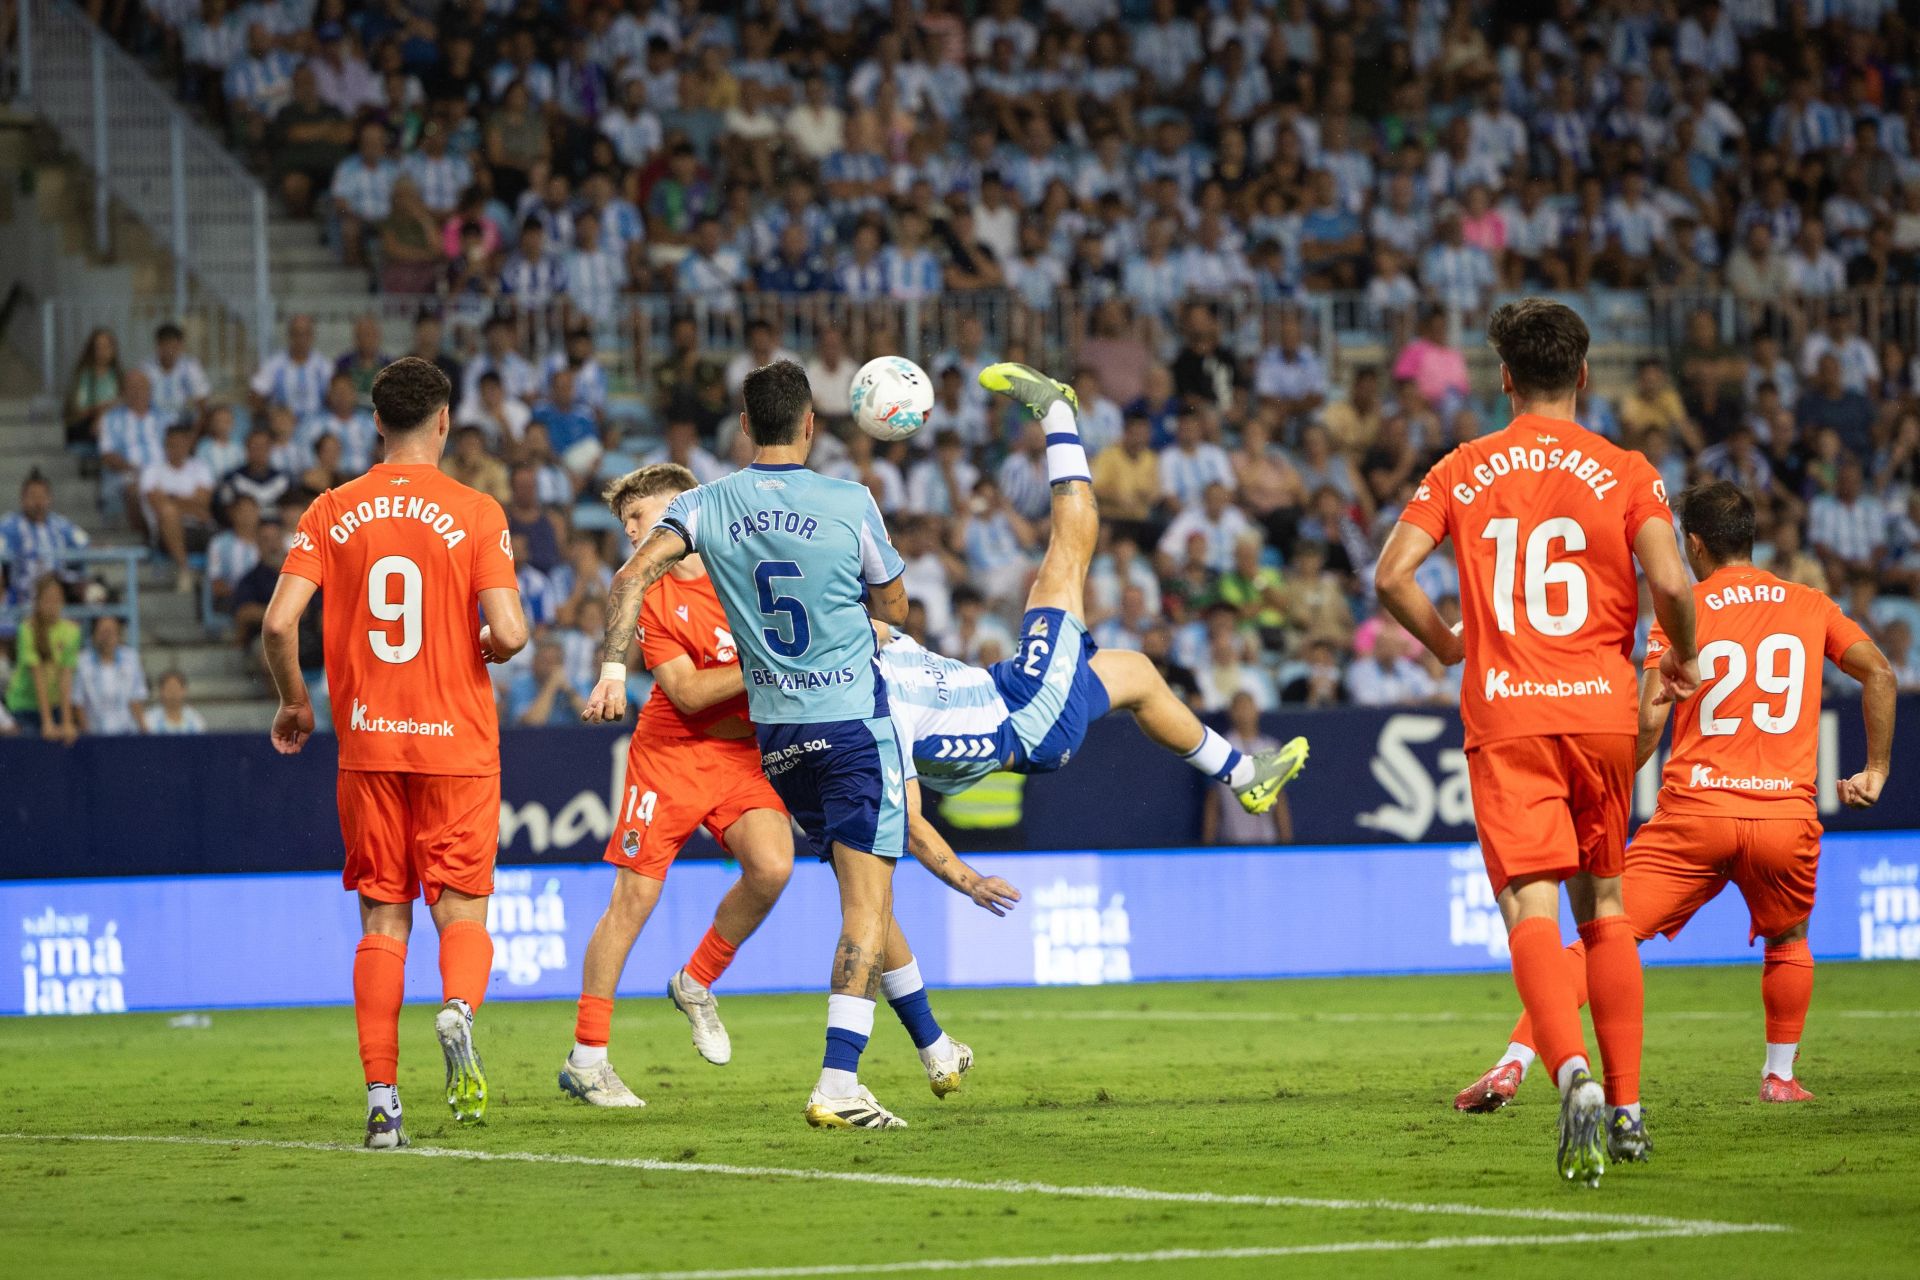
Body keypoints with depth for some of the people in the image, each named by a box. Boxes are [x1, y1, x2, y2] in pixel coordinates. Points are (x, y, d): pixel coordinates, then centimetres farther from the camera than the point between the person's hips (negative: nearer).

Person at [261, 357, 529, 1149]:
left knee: (383, 919, 7)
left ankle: (381, 1100, 0)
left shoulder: (333, 512, 1)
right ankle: (459, 1008, -26)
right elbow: (508, 631, -13)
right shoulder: (476, 514, -5)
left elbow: (279, 621, -6)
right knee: (461, 907, 7)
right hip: (456, 742, -2)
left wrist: (294, 700, 11)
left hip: (368, 745, 2)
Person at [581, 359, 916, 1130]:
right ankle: (838, 1083, -21)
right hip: (855, 717, -5)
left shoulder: (709, 507, -2)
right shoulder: (849, 504, -10)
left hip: (775, 731, 5)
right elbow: (894, 609, 2)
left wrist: (612, 670, -18)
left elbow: (634, 576, -16)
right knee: (867, 904, -8)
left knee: (863, 890, 21)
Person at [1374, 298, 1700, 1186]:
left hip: (1503, 714, -1)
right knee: (1604, 907, 16)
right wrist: (1682, 659, 8)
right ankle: (1626, 1107, 16)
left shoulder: (1461, 472, 6)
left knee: (1531, 911, -10)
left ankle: (1573, 1073, -34)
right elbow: (1669, 582, -11)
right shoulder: (1624, 472, 2)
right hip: (1601, 707, 1)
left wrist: (1447, 645, 12)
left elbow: (1392, 574, -4)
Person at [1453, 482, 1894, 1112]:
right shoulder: (1809, 605, 12)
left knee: (1600, 939, -2)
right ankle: (1780, 1076, 24)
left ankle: (1512, 1066, -11)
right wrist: (1875, 771, 13)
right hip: (1787, 813, 2)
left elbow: (1649, 721, -4)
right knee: (1788, 941, 30)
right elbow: (1879, 672, 5)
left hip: (1694, 810, -2)